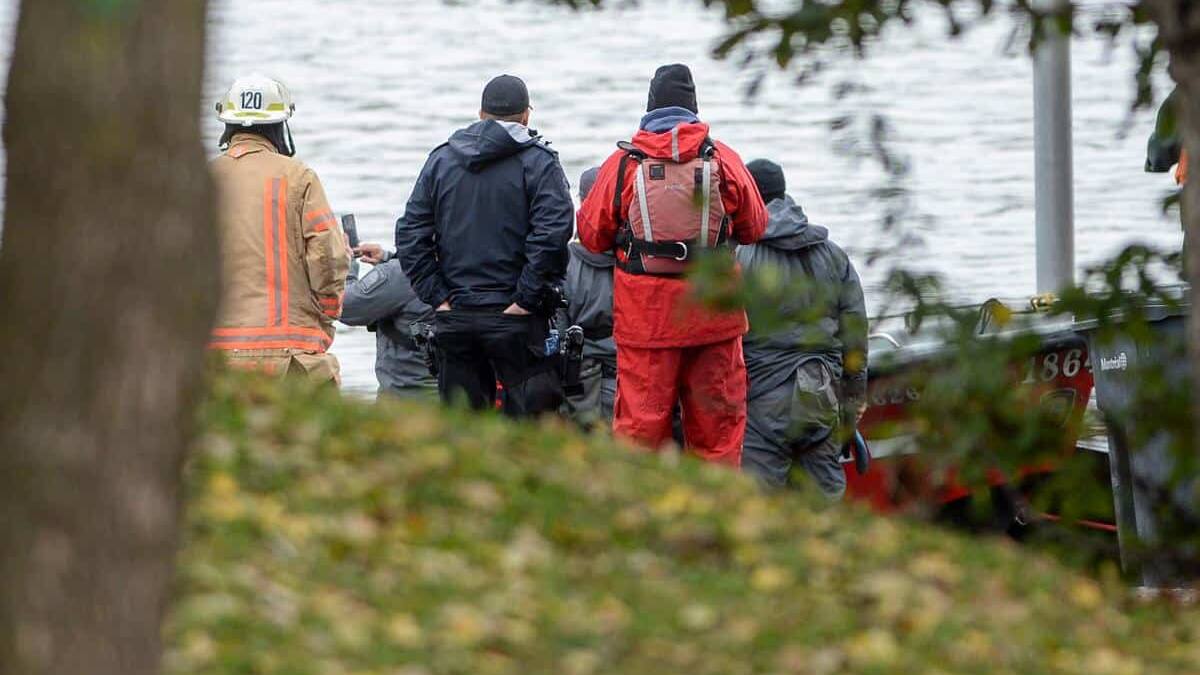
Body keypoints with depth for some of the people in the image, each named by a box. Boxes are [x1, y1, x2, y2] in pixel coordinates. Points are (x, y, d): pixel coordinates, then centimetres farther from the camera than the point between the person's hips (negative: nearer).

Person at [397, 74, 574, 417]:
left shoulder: (441, 160, 10)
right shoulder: (538, 161, -4)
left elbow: (411, 235, 6)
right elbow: (552, 232, -16)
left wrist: (437, 297, 4)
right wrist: (526, 297, -12)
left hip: (454, 317, 4)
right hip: (515, 320, -4)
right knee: (527, 421, -3)